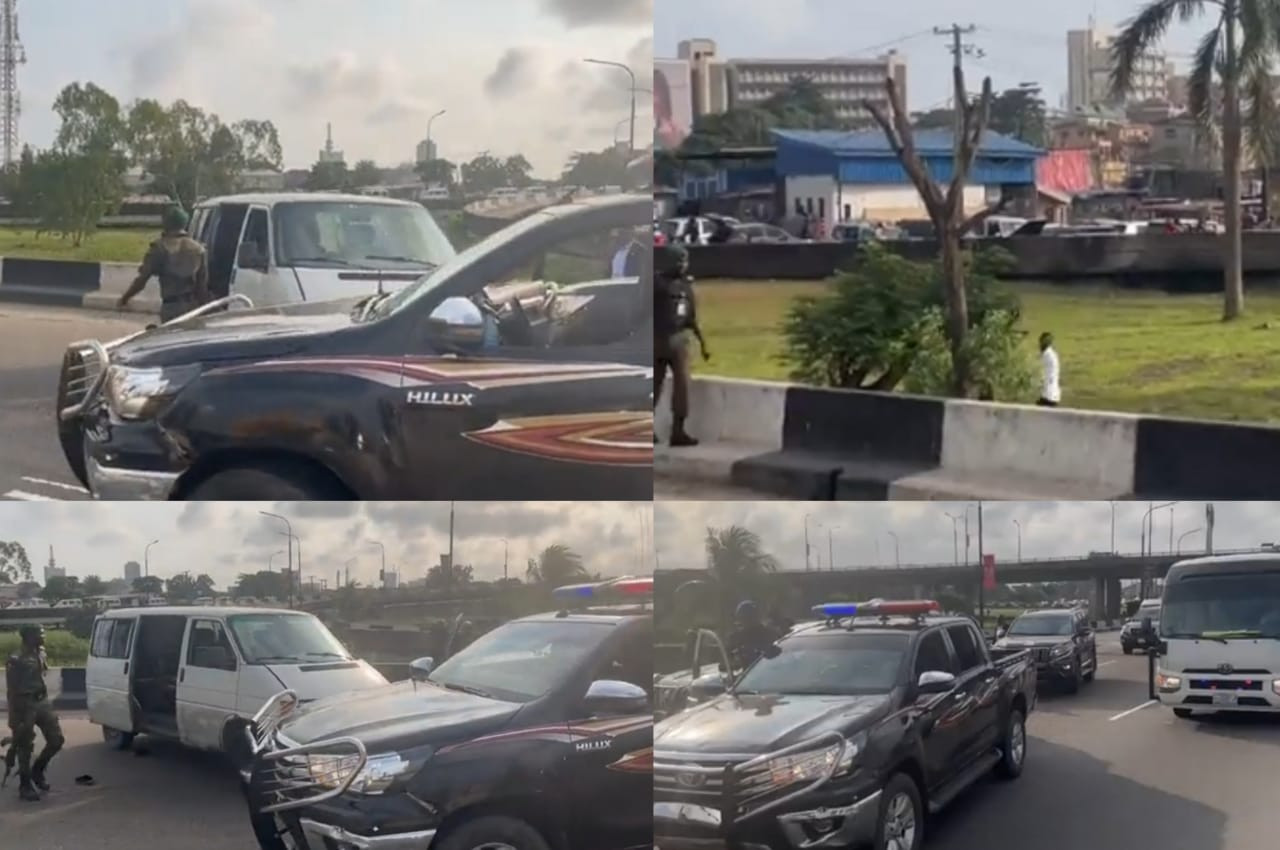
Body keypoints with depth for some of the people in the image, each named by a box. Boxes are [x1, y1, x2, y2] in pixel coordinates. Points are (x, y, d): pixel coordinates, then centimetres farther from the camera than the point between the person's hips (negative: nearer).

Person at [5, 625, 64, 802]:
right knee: (25, 747, 1)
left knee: (56, 739, 6)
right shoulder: (16, 660, -15)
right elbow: (11, 691, -15)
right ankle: (25, 786, 11)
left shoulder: (41, 655, 8)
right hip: (25, 705, -7)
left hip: (42, 702, 7)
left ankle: (37, 770, 27)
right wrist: (14, 718, -16)